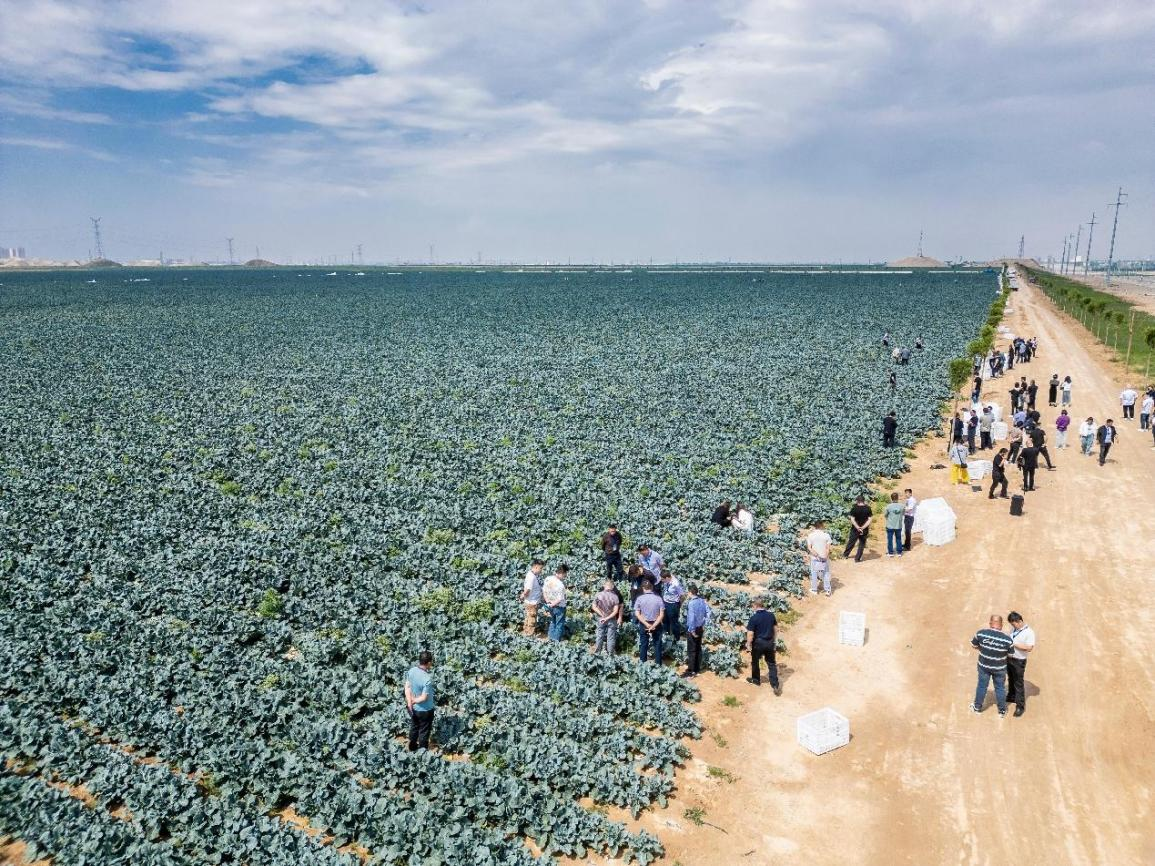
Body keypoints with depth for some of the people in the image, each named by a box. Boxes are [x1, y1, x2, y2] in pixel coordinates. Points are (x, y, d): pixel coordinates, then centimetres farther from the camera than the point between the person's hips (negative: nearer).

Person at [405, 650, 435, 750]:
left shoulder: (411, 670, -13)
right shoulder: (427, 679, -34)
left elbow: (407, 688, -8)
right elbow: (424, 698, -28)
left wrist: (410, 702, -14)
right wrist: (413, 701, -12)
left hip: (413, 708, 6)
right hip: (425, 710, -6)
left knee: (414, 727, 28)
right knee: (424, 732, 17)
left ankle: (412, 747, 47)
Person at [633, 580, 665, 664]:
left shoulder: (640, 598, -10)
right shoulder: (658, 598, -9)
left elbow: (637, 614, -13)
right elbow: (662, 614, -13)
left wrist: (647, 624, -14)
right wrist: (654, 625, -16)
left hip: (644, 624, 0)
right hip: (656, 624, 0)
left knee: (643, 644, 14)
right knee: (657, 644, 14)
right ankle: (658, 663, 19)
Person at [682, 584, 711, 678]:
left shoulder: (691, 603, -23)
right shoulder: (702, 600, -1)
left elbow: (691, 617, -26)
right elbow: (708, 613, 4)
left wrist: (692, 630, -17)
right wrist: (704, 624, 9)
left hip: (692, 629, -7)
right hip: (700, 628, 7)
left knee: (691, 650, 3)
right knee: (698, 648, 17)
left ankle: (691, 671, 9)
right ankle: (697, 669, 28)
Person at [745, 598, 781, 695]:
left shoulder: (754, 618, -19)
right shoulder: (771, 615, -3)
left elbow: (750, 634, -18)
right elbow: (775, 629, 8)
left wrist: (749, 644, -5)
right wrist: (775, 641, 20)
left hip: (758, 643, -4)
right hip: (770, 642, 4)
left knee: (755, 662, 20)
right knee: (771, 663, 12)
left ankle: (756, 679, 37)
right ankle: (775, 685, 6)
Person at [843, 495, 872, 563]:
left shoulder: (854, 508, -10)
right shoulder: (868, 508, -5)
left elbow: (852, 519, -14)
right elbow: (870, 519, -9)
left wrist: (858, 528, -13)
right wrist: (863, 527, -14)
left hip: (855, 529, 0)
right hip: (864, 530, 0)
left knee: (851, 542, 16)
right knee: (862, 544, 12)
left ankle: (845, 555, 31)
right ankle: (857, 558, 14)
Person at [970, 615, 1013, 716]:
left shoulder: (981, 633, -19)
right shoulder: (1007, 638, -21)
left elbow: (974, 645, -4)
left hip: (983, 665, 1)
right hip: (999, 668, -1)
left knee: (982, 686, 19)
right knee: (1000, 688, 19)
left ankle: (977, 707, 37)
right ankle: (1002, 711, 36)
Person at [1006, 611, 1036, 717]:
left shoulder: (1029, 632, -21)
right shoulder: (1013, 628, 0)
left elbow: (1029, 648, -25)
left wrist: (1015, 644, -26)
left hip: (1019, 661, -6)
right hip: (1009, 658, 6)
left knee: (1019, 683, 3)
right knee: (1011, 680, 24)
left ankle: (1020, 706, 14)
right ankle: (1011, 697, 44)